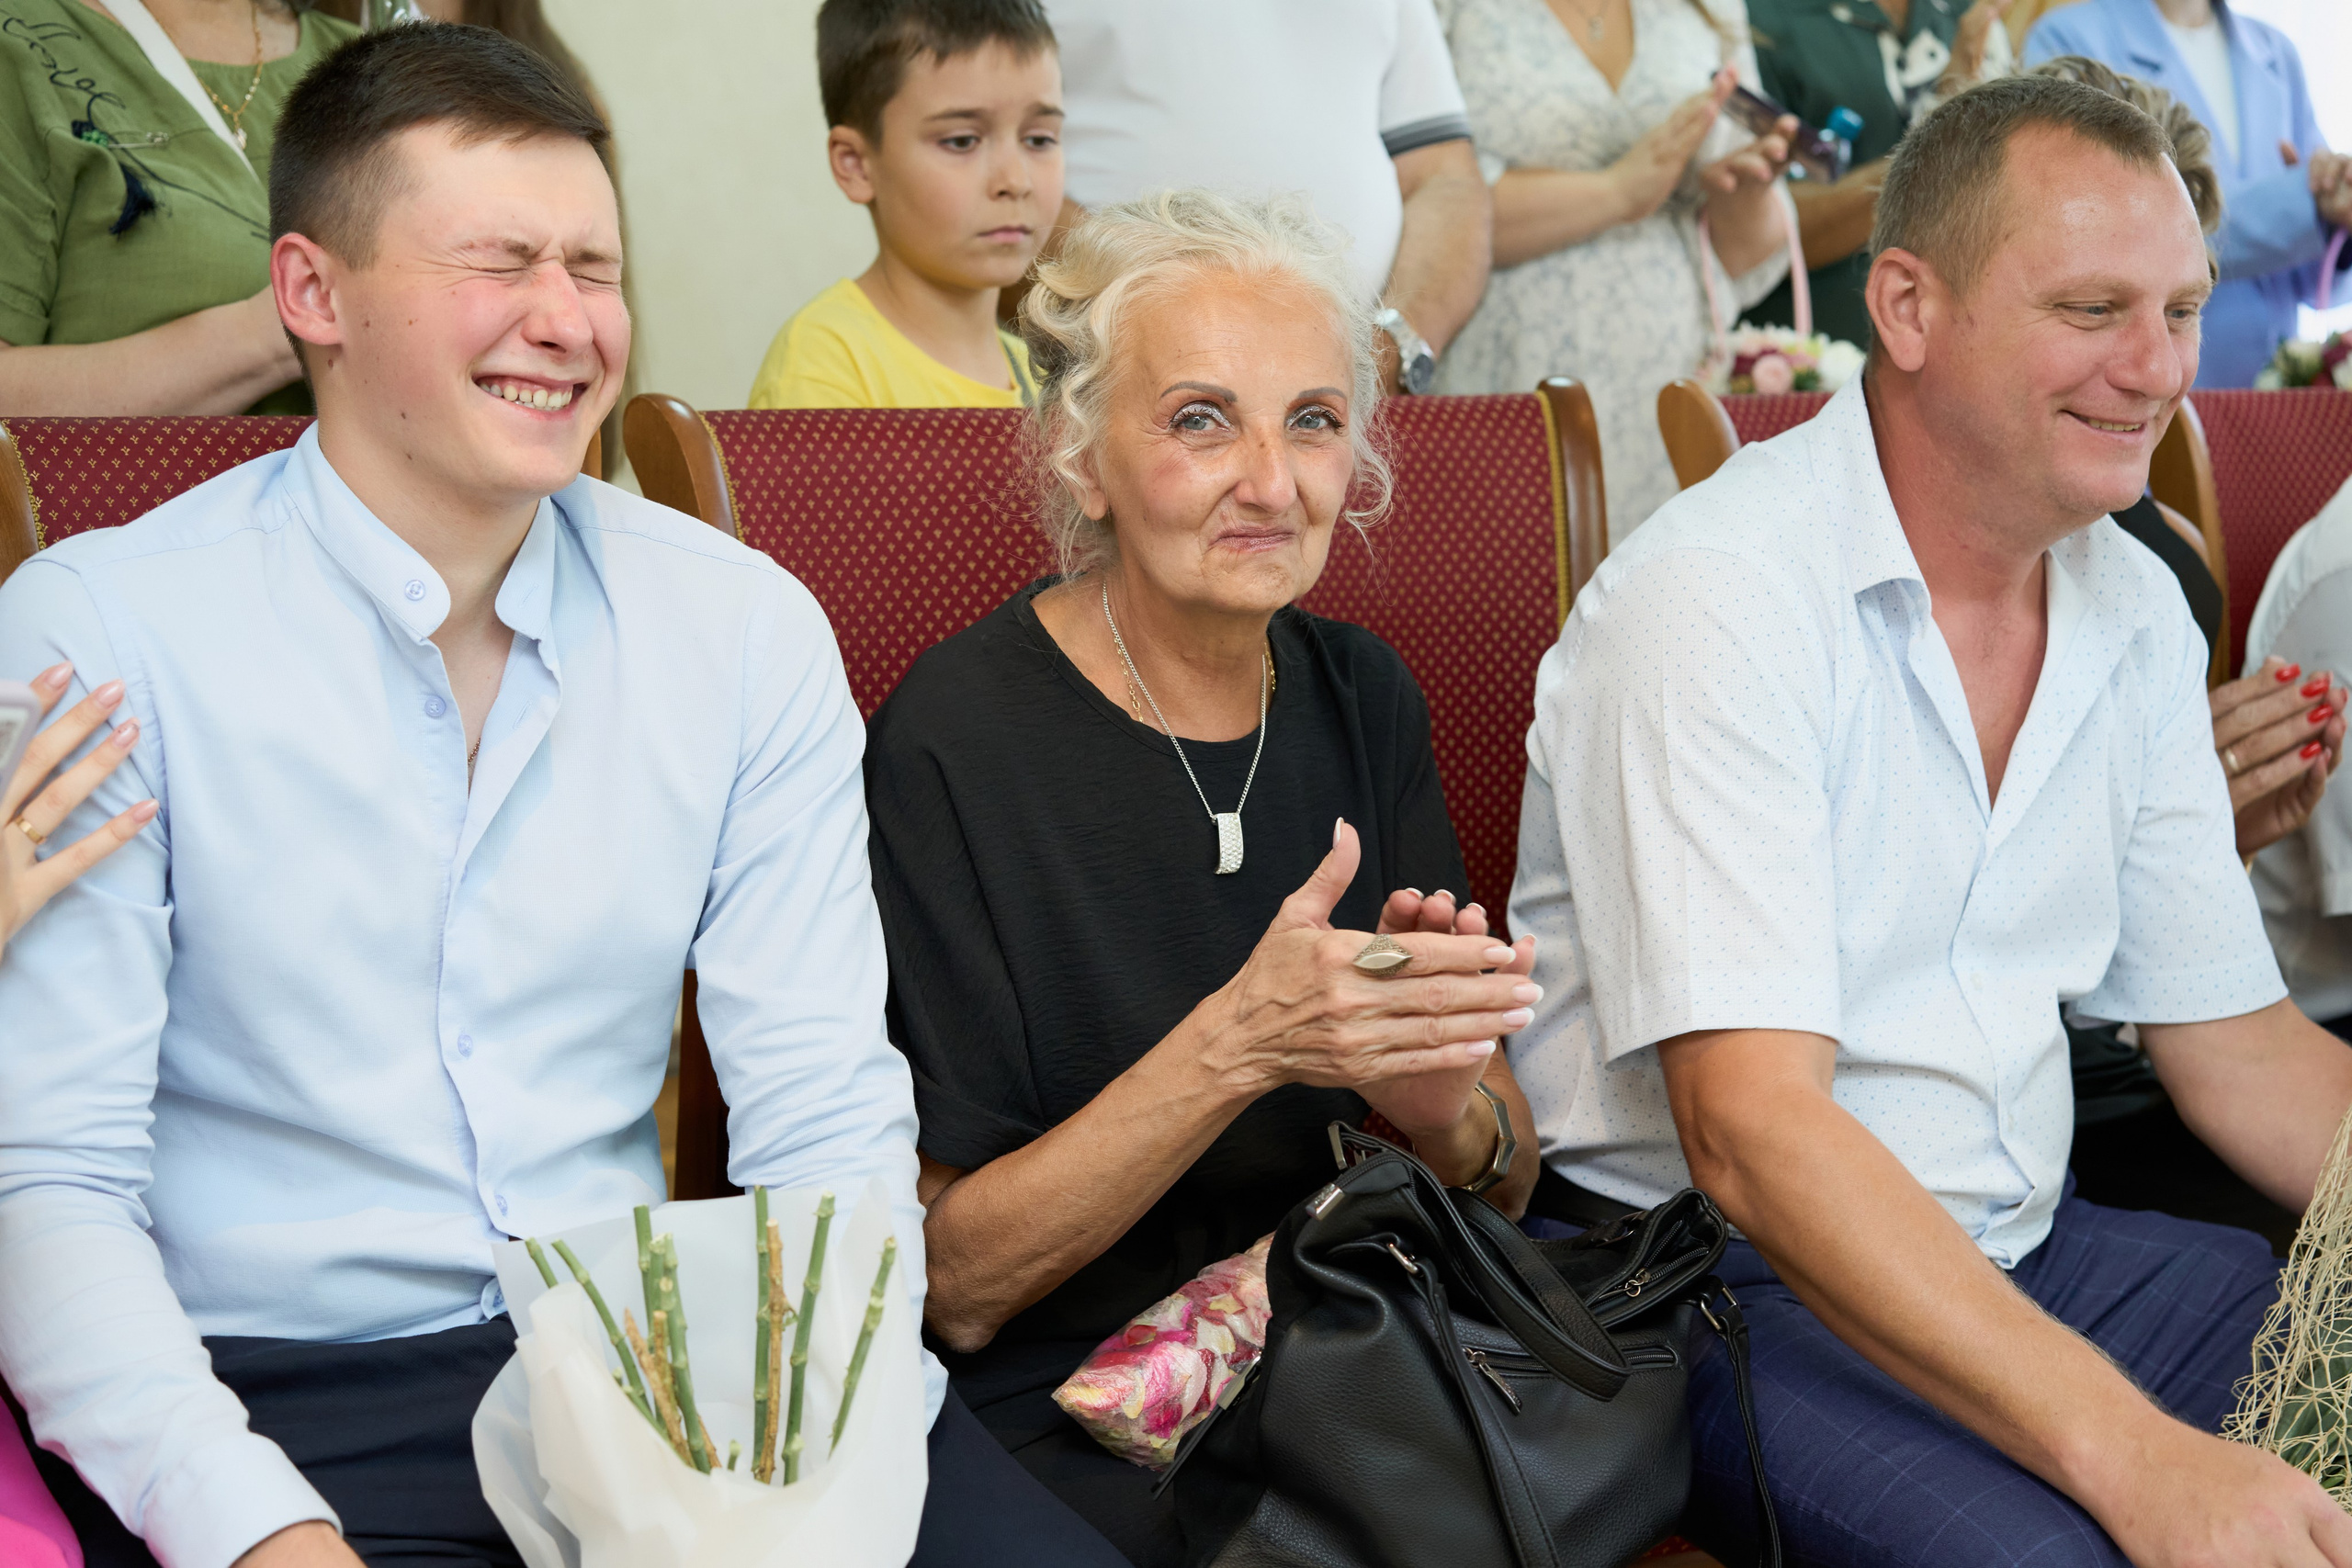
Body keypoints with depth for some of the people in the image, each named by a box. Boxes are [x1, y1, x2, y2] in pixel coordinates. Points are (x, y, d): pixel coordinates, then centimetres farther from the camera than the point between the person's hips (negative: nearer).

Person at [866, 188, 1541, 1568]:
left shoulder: (1361, 697, 6)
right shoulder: (953, 746, -12)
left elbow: (1506, 1184, 6)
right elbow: (953, 1284, -11)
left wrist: (1439, 1101, -17)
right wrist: (1236, 1048, -24)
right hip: (1075, 1425, -6)